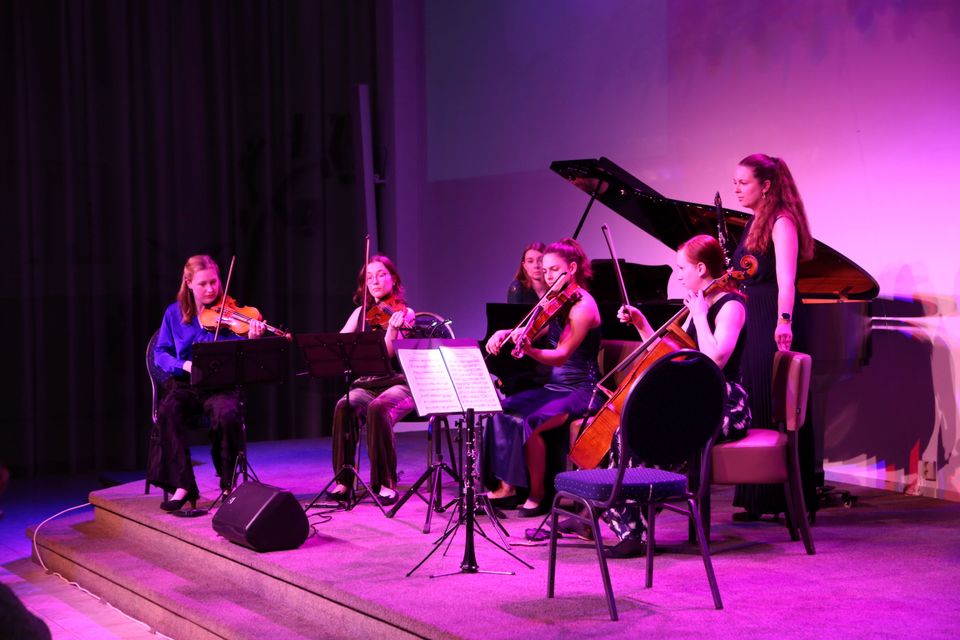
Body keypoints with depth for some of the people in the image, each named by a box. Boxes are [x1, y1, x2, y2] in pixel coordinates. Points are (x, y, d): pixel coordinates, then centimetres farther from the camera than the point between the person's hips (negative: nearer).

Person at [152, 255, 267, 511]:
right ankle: (182, 485, -25)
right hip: (184, 386, 1)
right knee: (167, 412, -32)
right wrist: (185, 365, -15)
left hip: (220, 386, -1)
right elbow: (160, 353, 5)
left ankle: (228, 484, -13)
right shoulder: (174, 313, 6)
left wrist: (252, 339, -31)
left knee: (227, 414, -34)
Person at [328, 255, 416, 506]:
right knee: (344, 407, -30)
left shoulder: (404, 312, 0)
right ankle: (343, 480, -24)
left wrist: (392, 330, -30)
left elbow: (389, 353, -13)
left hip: (397, 384, -4)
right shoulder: (361, 312, 14)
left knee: (377, 409, -36)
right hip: (365, 385, 4)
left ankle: (386, 483, -26)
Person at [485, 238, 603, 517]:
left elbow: (560, 355, -26)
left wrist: (529, 350, -43)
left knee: (529, 423, -29)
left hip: (581, 391, -9)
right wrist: (505, 333, -9)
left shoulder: (583, 306, -16)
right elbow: (535, 333, 10)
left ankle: (538, 494, -13)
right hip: (555, 386, 9)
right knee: (500, 412, -9)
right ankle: (507, 486, -5)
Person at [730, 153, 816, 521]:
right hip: (754, 325, 9)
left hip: (775, 327, -9)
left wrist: (784, 320, -35)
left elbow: (786, 279, -24)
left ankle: (790, 502, 0)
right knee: (756, 412, 11)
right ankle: (761, 502, 18)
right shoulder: (755, 223, 16)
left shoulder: (782, 222, -11)